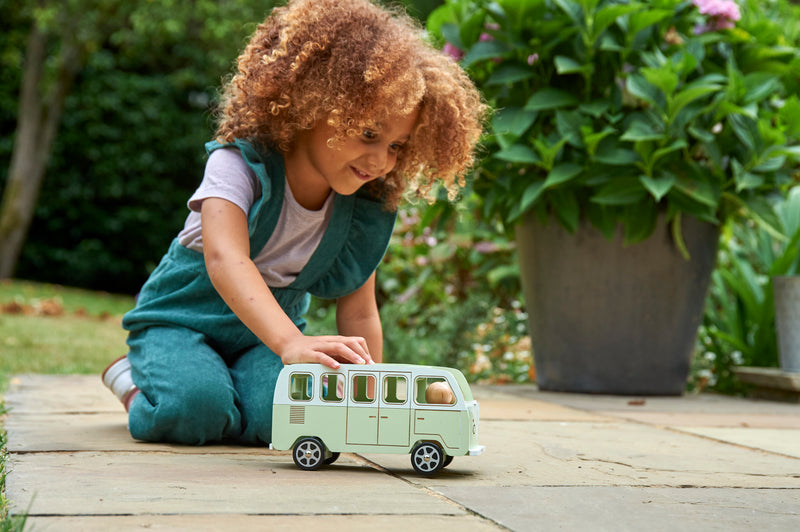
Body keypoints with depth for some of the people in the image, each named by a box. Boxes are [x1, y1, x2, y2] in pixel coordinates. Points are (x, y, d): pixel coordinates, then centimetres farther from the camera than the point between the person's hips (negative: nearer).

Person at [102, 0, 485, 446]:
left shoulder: (367, 213, -9)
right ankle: (137, 383, 0)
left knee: (274, 415, -29)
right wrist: (291, 342, -59)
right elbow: (225, 258, -44)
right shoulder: (240, 164, -25)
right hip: (182, 320, -4)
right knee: (195, 407, -34)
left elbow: (359, 314, 0)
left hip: (269, 333, 4)